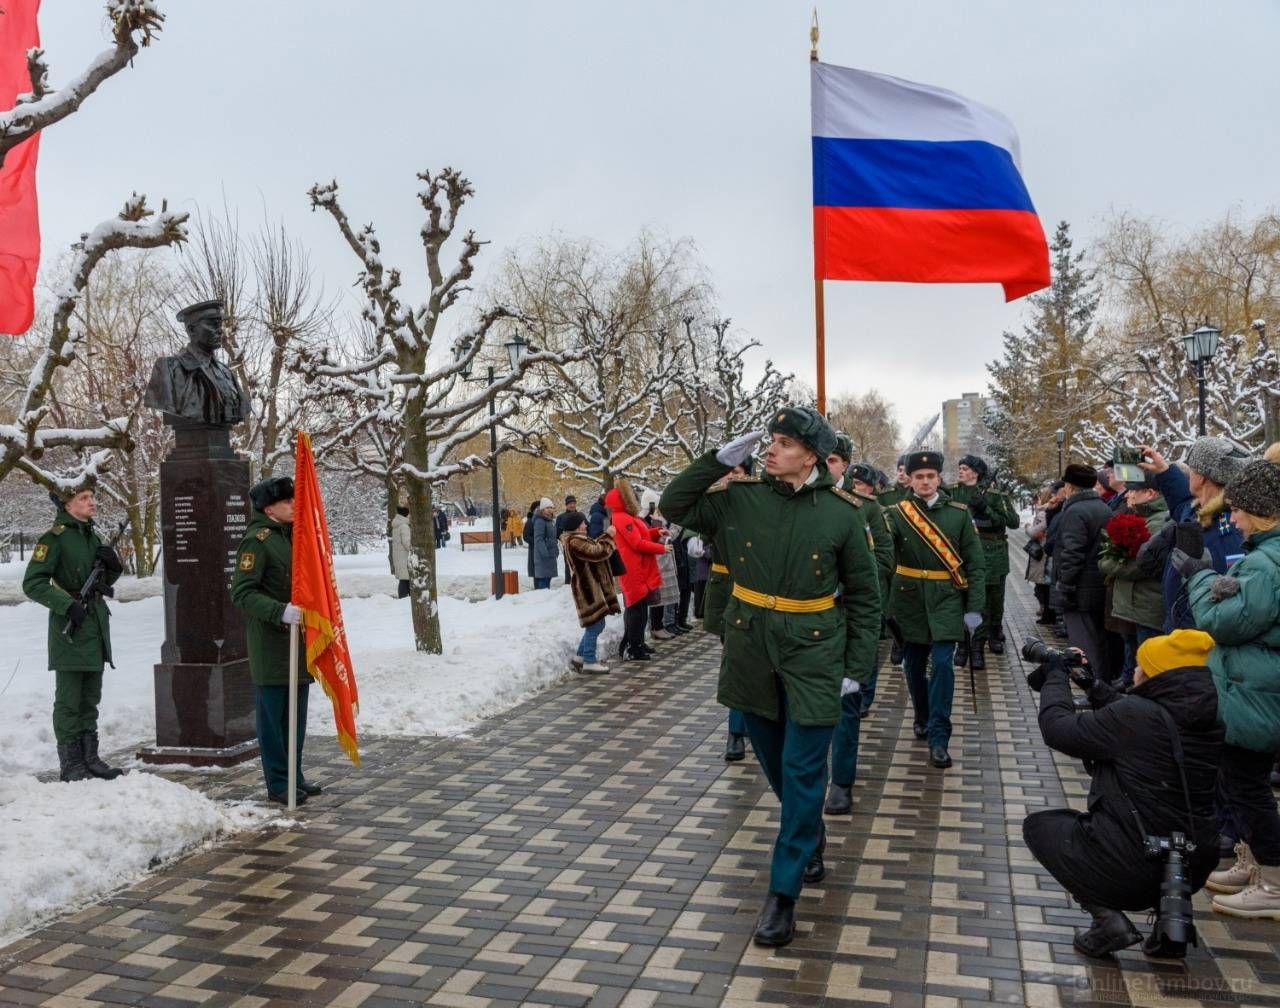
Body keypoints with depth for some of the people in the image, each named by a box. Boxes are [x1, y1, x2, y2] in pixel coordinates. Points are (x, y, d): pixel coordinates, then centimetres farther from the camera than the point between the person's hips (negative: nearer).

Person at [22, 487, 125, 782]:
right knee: (69, 699, 0)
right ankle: (70, 763, 8)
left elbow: (107, 580, 22)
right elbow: (32, 583, -14)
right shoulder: (55, 537, -10)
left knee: (90, 699, 13)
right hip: (70, 628, -7)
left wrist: (112, 564, 0)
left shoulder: (92, 535, 12)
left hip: (96, 625, 7)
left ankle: (89, 757, 21)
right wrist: (68, 604, -22)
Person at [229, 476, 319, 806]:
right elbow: (242, 593, -17)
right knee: (273, 713, 1)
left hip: (298, 635, 8)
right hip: (270, 641, -8)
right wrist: (280, 611, -27)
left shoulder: (292, 534, 13)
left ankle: (294, 776, 25)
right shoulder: (257, 540, -13)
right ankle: (278, 783, 9)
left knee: (296, 713, 14)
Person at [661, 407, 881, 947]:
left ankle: (783, 893, 8)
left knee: (801, 774, -3)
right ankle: (811, 838, 45)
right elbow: (674, 506, 1)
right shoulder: (739, 498, -3)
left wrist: (857, 667, -3)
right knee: (777, 767, 17)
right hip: (752, 653, 3)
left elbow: (864, 596, -1)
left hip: (813, 658, -3)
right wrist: (720, 459, -10)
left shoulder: (842, 512, -8)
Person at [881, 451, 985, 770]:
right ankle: (922, 718, 37)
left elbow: (976, 563, 1)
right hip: (910, 600, 1)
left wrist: (974, 608, -5)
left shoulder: (959, 513, -1)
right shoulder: (896, 513, -3)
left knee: (942, 664, -10)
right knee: (914, 665, 12)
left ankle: (938, 738, -5)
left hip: (946, 600, -1)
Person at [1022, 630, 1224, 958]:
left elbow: (1058, 729, -10)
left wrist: (1055, 677, 5)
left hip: (1128, 873, -7)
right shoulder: (1208, 720, 1)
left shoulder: (1135, 715, -21)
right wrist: (1096, 687, 20)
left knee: (1038, 825, 16)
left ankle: (1108, 918, 3)